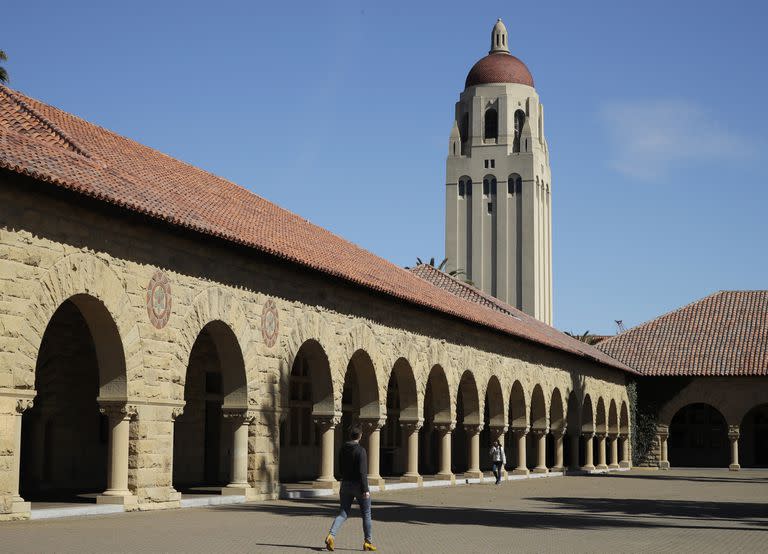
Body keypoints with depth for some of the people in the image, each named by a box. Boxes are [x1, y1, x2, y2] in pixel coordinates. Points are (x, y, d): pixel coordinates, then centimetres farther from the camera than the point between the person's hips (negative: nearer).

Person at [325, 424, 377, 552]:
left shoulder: (342, 450, 5)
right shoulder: (360, 450, -16)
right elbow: (362, 472, -21)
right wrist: (365, 490, -20)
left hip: (345, 485, 5)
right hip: (358, 485, -5)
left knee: (343, 513, 6)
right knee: (366, 514, 10)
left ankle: (331, 535, -16)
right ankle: (368, 542, 16)